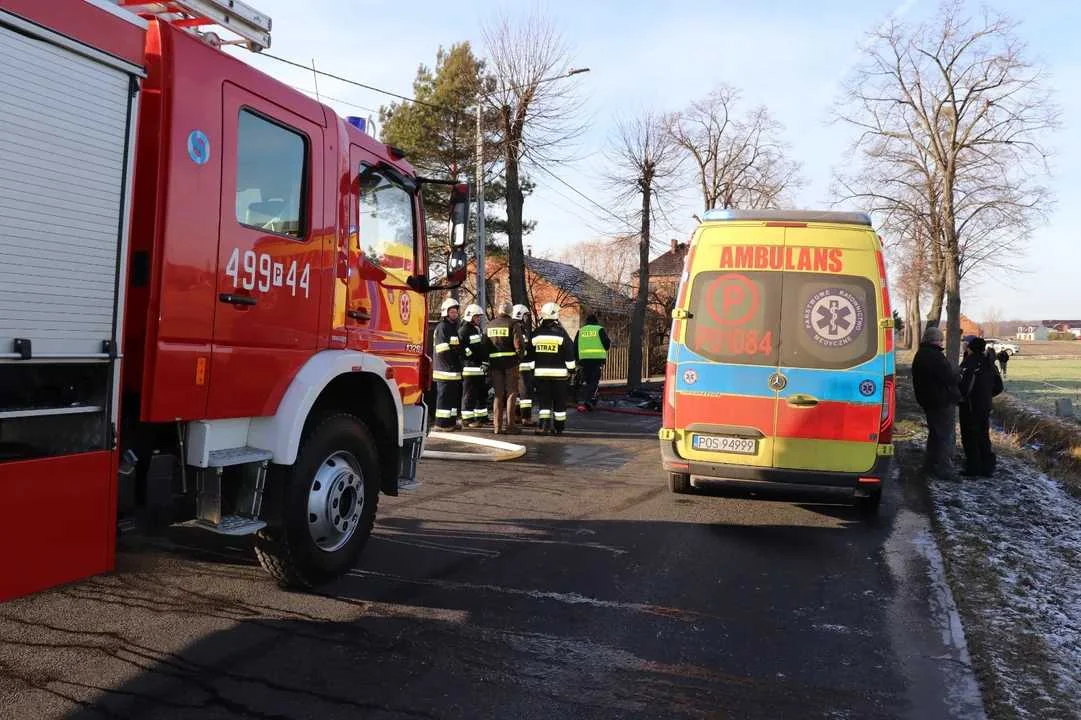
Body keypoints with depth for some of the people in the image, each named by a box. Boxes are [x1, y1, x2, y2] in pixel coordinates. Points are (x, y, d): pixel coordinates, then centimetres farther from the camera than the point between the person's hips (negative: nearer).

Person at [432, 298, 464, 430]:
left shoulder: (454, 327, 21)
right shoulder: (442, 327, -10)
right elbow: (442, 350, -17)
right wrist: (449, 365, -19)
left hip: (454, 369, 10)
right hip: (445, 369, -9)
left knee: (454, 396, 13)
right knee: (444, 395, -7)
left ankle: (451, 421, 21)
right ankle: (442, 423, -4)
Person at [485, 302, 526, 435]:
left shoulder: (490, 325, 10)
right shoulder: (513, 324, -7)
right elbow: (519, 344, -14)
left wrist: (488, 360, 15)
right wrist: (520, 357, 0)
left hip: (495, 362, 5)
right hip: (510, 362, -4)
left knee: (498, 395, 10)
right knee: (511, 394, 3)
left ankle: (497, 425, 11)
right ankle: (510, 425, 1)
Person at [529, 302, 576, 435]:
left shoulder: (536, 334, 2)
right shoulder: (561, 333, -7)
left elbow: (530, 355, 8)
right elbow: (570, 353, -5)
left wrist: (532, 369, 17)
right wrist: (571, 369, 5)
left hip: (541, 372, 2)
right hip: (559, 373, -2)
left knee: (543, 400, 5)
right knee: (559, 401, 7)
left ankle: (543, 425, -8)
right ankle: (559, 427, 14)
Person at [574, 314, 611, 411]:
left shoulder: (581, 330, 15)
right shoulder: (600, 329, 5)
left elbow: (575, 346, 14)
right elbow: (607, 344, -1)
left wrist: (577, 360, 20)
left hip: (584, 359, 3)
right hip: (598, 358, -3)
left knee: (589, 381, 16)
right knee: (594, 382, -4)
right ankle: (587, 401, -20)